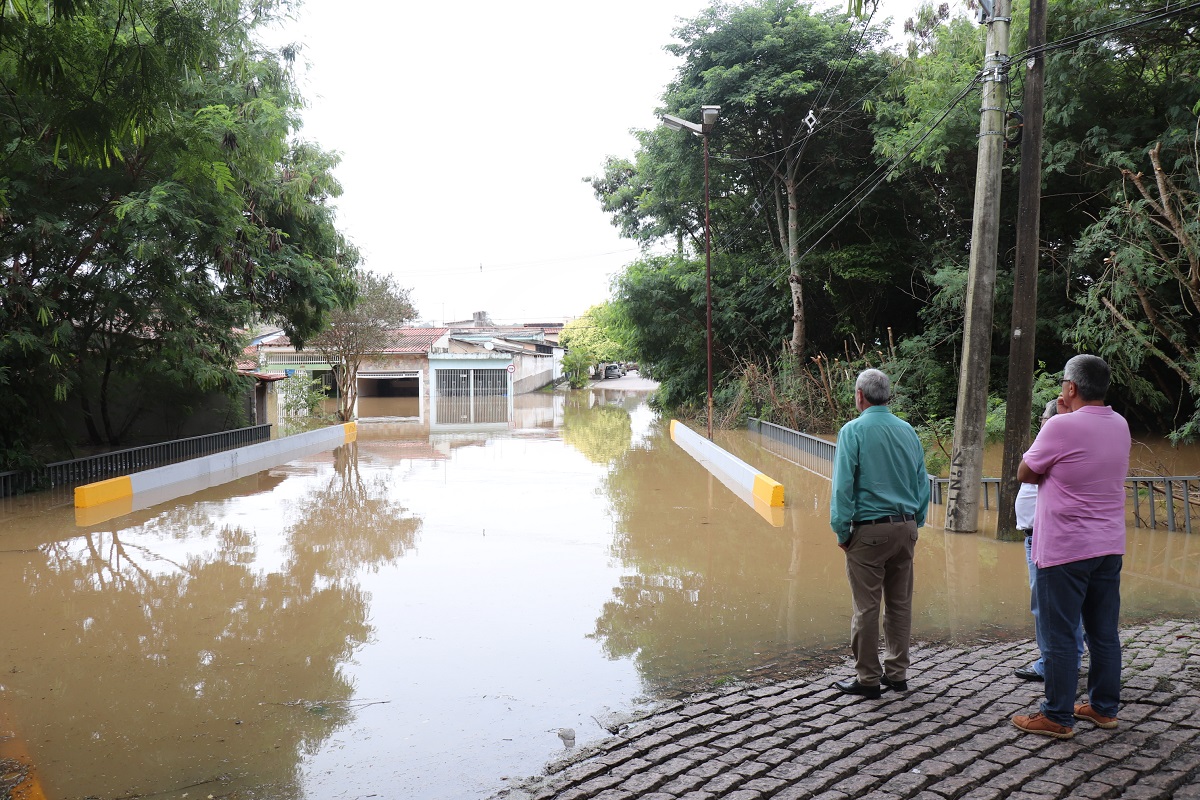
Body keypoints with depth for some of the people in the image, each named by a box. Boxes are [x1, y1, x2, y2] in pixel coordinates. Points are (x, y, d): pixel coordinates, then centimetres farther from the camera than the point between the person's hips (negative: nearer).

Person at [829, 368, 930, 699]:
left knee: (866, 607, 1)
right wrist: (915, 523, 18)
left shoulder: (854, 430, -9)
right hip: (906, 528, 6)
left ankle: (868, 678, 8)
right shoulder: (908, 430, 7)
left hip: (869, 529, -6)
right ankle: (897, 672, 22)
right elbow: (923, 482, 12)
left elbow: (843, 485, -12)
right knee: (900, 603, 13)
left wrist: (841, 531, -5)